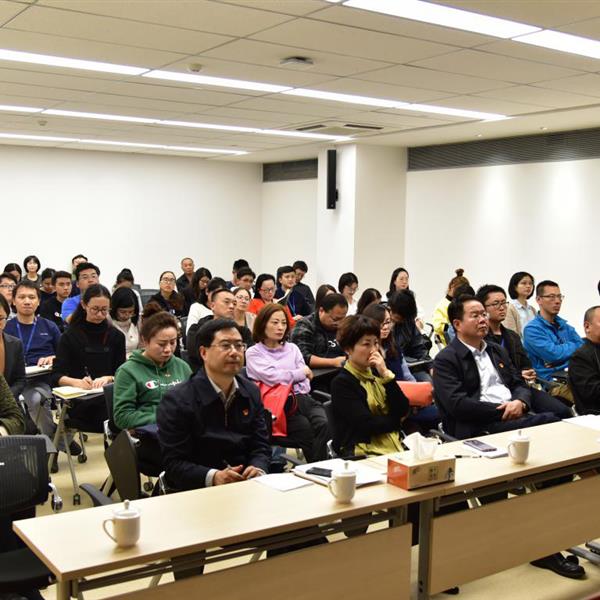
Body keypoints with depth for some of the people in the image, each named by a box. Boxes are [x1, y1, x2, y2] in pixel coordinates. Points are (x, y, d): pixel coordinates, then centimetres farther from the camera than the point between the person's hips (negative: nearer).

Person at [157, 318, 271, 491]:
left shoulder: (251, 392, 13)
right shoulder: (177, 401, -6)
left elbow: (260, 446, 15)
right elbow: (174, 463, -8)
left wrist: (258, 469, -8)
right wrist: (213, 477, -24)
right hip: (196, 489, -4)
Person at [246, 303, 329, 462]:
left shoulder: (292, 348, 23)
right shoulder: (253, 353, 8)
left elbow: (305, 380, 14)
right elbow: (273, 377, -7)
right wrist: (302, 372, 6)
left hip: (301, 398, 5)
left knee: (323, 424, -28)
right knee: (306, 428, -32)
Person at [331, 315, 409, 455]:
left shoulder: (377, 372, 14)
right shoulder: (342, 383, -5)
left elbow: (403, 411, 3)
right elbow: (367, 425, -13)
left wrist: (386, 374, -6)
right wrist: (396, 421, 3)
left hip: (395, 446, 7)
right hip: (363, 453, -7)